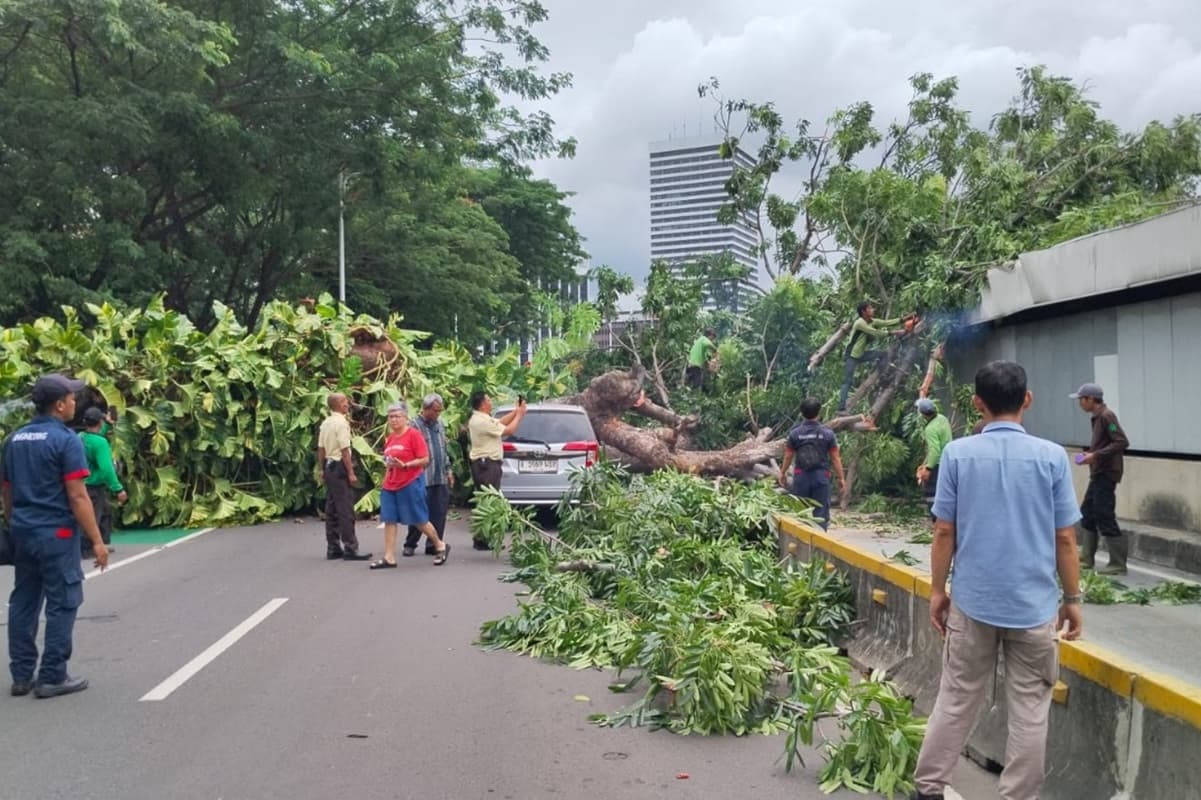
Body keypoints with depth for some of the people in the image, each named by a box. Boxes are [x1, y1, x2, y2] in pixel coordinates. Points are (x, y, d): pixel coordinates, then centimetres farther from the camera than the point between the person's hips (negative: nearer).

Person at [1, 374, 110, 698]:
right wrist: (97, 540, -13)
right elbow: (77, 496, -17)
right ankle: (52, 678, 2)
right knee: (62, 603, 0)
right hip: (56, 532, -8)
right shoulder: (65, 439, -13)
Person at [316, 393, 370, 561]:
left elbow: (321, 448, 15)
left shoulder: (325, 423, 11)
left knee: (331, 509, 12)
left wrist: (321, 470, 21)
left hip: (328, 466, 9)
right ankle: (350, 549, -4)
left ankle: (333, 549, 17)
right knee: (345, 510, -6)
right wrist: (351, 473, -16)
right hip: (340, 467, -9)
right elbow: (345, 450, -18)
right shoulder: (341, 423, -15)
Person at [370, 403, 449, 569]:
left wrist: (404, 465, -22)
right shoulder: (390, 437, 12)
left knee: (419, 520, 1)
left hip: (411, 484, -7)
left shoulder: (414, 434, -10)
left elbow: (425, 460, -13)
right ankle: (389, 558, 6)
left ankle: (441, 547, 21)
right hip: (390, 485, 7)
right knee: (389, 520, 2)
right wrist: (388, 464, 4)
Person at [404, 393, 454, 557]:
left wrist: (448, 470, 18)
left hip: (441, 478, 6)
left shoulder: (439, 424, 14)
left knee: (439, 513, 5)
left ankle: (433, 545, 12)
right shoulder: (415, 426, -8)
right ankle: (410, 545, 14)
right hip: (423, 478, -6)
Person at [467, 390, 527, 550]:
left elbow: (500, 422, 19)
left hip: (483, 463, 11)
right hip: (487, 464, -11)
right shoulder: (483, 421, -19)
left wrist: (516, 411, 12)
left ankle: (480, 538, 19)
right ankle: (483, 540, -7)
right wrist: (519, 414, -1)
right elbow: (509, 430, -13)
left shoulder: (478, 419, 14)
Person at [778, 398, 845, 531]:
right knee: (821, 511, 3)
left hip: (801, 476, 1)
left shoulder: (795, 433, -1)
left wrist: (782, 473, 18)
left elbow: (788, 456, 4)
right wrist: (841, 477, 7)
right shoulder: (827, 433, -3)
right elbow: (835, 458, -2)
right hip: (821, 476, -1)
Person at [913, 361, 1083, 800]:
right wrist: (1072, 598, 8)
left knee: (955, 701, 12)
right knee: (1029, 711, 10)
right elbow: (1065, 538, -3)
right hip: (1034, 604, -1)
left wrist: (937, 590, 7)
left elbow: (944, 532, -4)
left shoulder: (957, 453, -6)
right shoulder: (1052, 456, -7)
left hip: (972, 602, 1)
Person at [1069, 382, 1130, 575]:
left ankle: (1118, 564, 0)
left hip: (1106, 474, -10)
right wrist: (1091, 454, 9)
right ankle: (1087, 559, 21)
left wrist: (1096, 455, -22)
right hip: (1098, 474, 10)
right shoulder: (1097, 416, 13)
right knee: (1088, 513, 14)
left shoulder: (1106, 416, -15)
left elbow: (1122, 442, -22)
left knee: (1105, 517, -6)